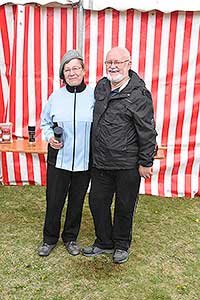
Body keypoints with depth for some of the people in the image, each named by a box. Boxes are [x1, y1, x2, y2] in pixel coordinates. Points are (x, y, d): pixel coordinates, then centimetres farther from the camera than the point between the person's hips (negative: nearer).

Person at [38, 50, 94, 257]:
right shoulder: (56, 96, -1)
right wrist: (50, 137, -7)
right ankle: (49, 239, 31)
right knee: (54, 201, 8)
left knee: (77, 201, 14)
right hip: (59, 158, 1)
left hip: (84, 160, 0)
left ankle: (70, 238, 35)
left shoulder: (94, 96, -5)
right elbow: (45, 121, 12)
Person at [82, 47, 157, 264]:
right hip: (100, 162, 6)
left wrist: (145, 163, -11)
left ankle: (121, 246, 33)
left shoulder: (139, 94, -13)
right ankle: (104, 242, 35)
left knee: (124, 207, 11)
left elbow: (147, 132, -12)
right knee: (97, 202, 14)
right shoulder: (100, 87, 7)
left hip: (128, 164, -6)